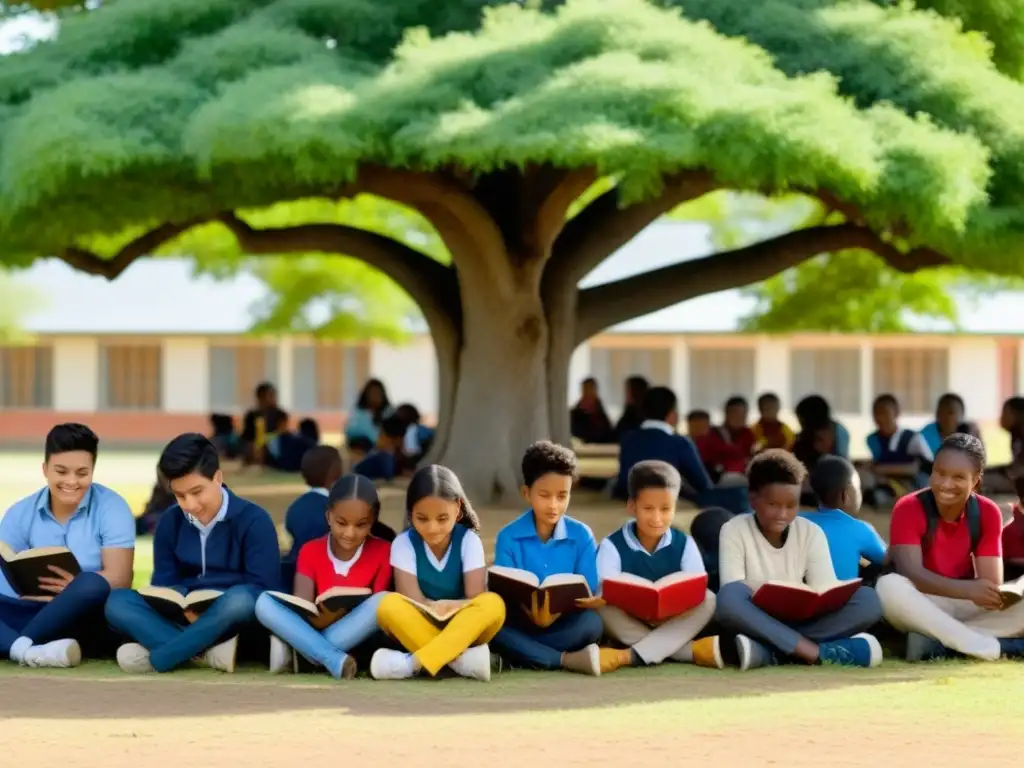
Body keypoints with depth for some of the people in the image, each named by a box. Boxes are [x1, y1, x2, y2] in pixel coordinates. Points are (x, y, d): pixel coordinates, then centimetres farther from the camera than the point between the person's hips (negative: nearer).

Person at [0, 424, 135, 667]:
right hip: (38, 615, 3)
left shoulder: (111, 507, 0)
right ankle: (26, 650, -49)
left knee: (91, 585, -35)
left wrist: (74, 587, -31)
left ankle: (21, 644, -34)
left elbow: (119, 578, -11)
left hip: (89, 623, -3)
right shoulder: (20, 514, 9)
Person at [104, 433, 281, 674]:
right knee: (117, 601, -20)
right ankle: (210, 651, -36)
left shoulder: (253, 520, -8)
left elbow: (263, 588, -15)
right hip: (184, 617, 4)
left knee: (241, 599, -39)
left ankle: (155, 658, -33)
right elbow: (163, 584, 5)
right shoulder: (170, 521, 6)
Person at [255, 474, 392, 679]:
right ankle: (334, 659, -40)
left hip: (353, 638, -1)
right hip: (310, 633, 1)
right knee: (265, 602, -23)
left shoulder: (382, 552, 0)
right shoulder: (310, 551, 3)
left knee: (382, 600, -31)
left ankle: (291, 652, -32)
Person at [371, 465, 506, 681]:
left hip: (463, 629, 1)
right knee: (390, 605, -31)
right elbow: (412, 600, -14)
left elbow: (476, 600, -13)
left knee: (493, 605, -31)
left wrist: (450, 607, -31)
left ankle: (414, 662, -39)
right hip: (418, 629, -1)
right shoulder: (404, 543, -5)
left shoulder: (468, 541, -4)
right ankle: (461, 658, -37)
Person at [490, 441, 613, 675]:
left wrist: (557, 612, -27)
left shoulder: (581, 535, 1)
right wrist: (532, 614, -31)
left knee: (592, 622, -31)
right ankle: (568, 660, -35)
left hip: (564, 624, 1)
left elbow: (587, 592, -4)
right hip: (522, 623, 0)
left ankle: (523, 654, -30)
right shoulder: (508, 537, -2)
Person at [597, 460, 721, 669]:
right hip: (628, 629, -2)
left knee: (708, 600, -24)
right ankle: (694, 651, -38)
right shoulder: (612, 546, -6)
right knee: (605, 607, -33)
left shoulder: (684, 544, 1)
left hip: (673, 626, 2)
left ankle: (630, 656, -37)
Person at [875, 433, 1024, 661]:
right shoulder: (908, 508, -12)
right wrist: (968, 589, -38)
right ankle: (987, 647, -40)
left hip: (967, 608, 3)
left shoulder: (988, 513, -3)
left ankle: (934, 642, -30)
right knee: (889, 586, -36)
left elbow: (991, 581, -10)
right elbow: (911, 573, -25)